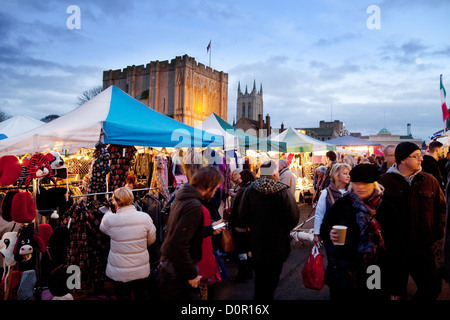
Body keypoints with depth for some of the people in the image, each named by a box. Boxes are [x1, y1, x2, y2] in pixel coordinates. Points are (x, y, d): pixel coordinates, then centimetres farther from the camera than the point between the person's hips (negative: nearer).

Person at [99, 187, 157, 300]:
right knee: (141, 296, 22)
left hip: (119, 272, -1)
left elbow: (102, 228, 7)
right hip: (142, 269, 1)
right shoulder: (145, 217, -16)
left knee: (123, 296, 19)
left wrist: (108, 212, 24)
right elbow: (151, 240, -1)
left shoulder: (110, 219, -19)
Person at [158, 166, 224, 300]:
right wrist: (192, 275, -20)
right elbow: (178, 245, -29)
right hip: (178, 274, -9)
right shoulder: (194, 206, -24)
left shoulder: (181, 200, 5)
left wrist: (210, 230, 15)